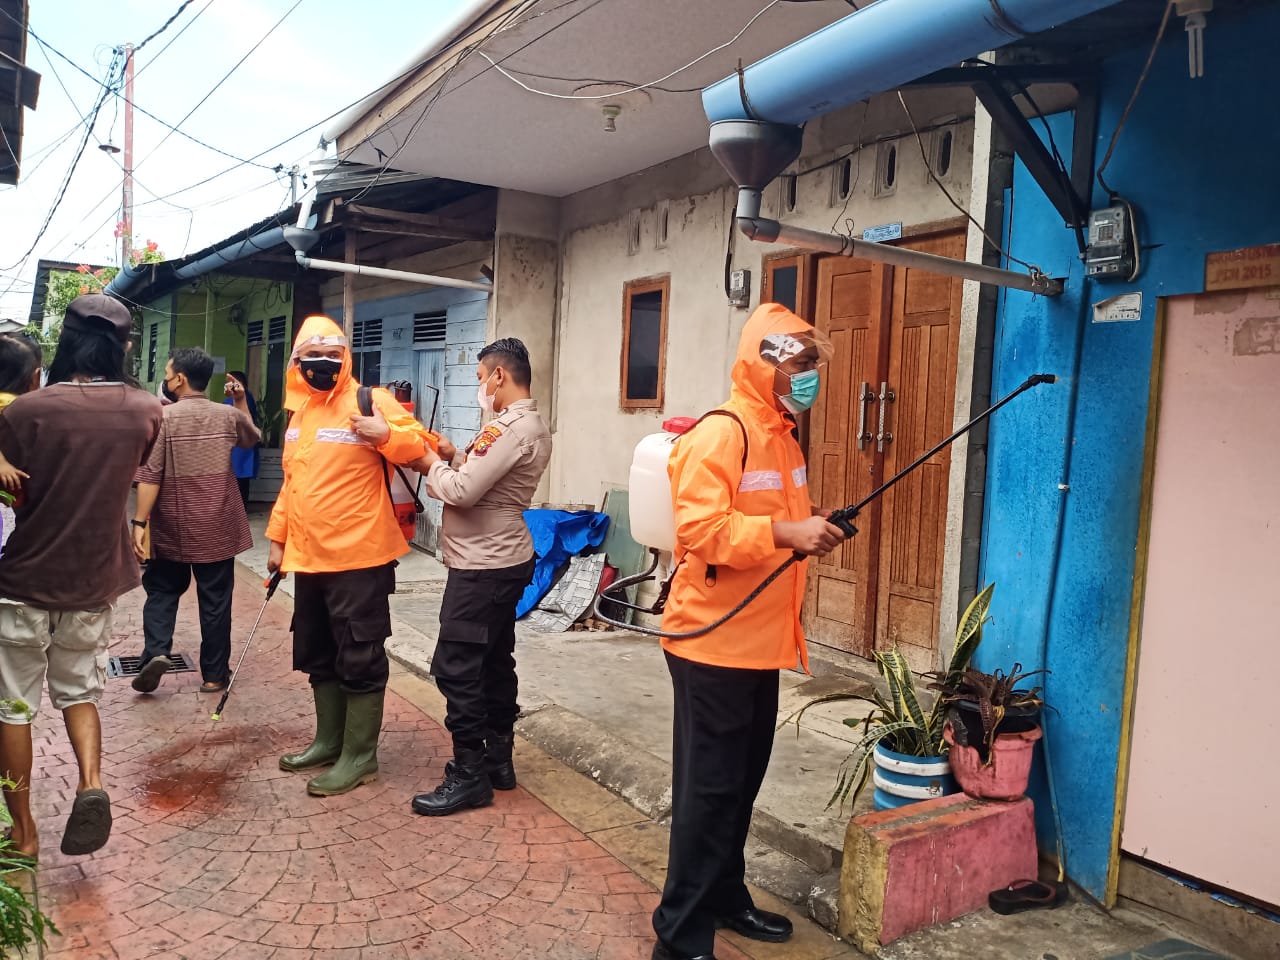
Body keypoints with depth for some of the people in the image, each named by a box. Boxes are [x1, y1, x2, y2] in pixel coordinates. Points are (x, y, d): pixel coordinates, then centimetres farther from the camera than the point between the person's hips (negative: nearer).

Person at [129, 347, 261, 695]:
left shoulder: (162, 417, -10)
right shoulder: (228, 415, -1)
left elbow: (149, 476, -14)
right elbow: (253, 437, 22)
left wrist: (139, 523, -10)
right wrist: (242, 401, 21)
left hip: (172, 529, -2)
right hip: (217, 528, 2)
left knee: (161, 591, 18)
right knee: (215, 600, 8)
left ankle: (156, 652, -1)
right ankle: (214, 674, 14)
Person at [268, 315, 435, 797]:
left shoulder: (370, 401, -9)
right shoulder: (299, 412, 14)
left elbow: (421, 447, -12)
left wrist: (385, 435, -29)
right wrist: (278, 538, 20)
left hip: (358, 558, -8)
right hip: (308, 558, 8)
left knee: (359, 658, 0)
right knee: (318, 656, 18)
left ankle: (360, 754, 12)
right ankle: (329, 740, 33)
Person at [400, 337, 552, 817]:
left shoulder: (510, 427, -21)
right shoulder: (531, 425, 13)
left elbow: (461, 492, -23)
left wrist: (432, 465, -5)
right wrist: (455, 458, 2)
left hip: (483, 566, -11)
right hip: (505, 560, 11)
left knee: (456, 667, -5)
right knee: (494, 661, 16)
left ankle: (470, 774, 3)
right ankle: (498, 759, 27)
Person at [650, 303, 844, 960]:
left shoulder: (783, 435, 14)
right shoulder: (720, 433, -16)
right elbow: (698, 529, -25)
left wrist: (813, 531, 9)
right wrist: (787, 533, -28)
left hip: (759, 641, 9)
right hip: (713, 642, -9)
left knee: (742, 781, 19)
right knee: (708, 788, -1)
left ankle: (725, 897, 35)